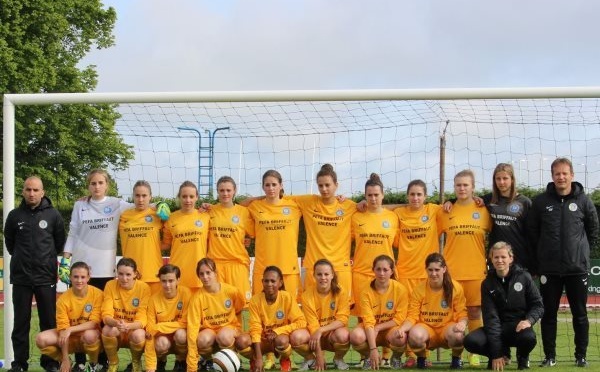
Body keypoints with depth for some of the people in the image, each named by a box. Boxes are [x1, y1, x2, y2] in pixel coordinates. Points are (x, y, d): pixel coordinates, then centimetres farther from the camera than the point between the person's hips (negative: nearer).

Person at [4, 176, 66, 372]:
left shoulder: (53, 215, 0)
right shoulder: (14, 215, 2)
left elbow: (60, 241, 10)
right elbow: (9, 242, 15)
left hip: (46, 276, -1)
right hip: (21, 277, 1)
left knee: (49, 321, 3)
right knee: (21, 321, 5)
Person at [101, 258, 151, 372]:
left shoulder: (144, 288, -14)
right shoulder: (110, 285, -11)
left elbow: (141, 319, -19)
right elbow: (106, 315, -17)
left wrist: (128, 326, -42)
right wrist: (116, 323, -41)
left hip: (134, 329, -1)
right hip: (116, 331, 1)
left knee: (138, 335, -35)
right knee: (107, 329, -33)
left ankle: (136, 362, -1)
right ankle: (113, 363, -4)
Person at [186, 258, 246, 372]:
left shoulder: (232, 291, -15)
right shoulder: (197, 297, -17)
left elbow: (242, 309, 10)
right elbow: (192, 327, -21)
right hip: (209, 330, 0)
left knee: (224, 336, -37)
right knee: (203, 340, -36)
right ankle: (208, 361, 0)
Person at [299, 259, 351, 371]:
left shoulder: (341, 293, -10)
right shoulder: (307, 296, -11)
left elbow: (342, 320, -15)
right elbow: (313, 325, -15)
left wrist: (321, 330, -29)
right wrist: (319, 355, -21)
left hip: (333, 334, 0)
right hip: (316, 336, 0)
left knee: (342, 334, -37)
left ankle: (338, 359, -2)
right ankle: (311, 359, 1)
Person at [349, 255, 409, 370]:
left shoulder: (400, 289, -13)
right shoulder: (367, 291, -14)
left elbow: (399, 319, -9)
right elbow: (368, 321, -19)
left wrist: (378, 328, -18)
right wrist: (373, 349, -29)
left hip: (391, 328, -1)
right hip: (370, 330, 1)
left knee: (400, 338, -36)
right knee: (356, 336, -33)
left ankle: (396, 358, 1)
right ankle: (368, 358, 2)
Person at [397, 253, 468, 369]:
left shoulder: (456, 288, -6)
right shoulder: (419, 290, -5)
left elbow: (462, 314, -4)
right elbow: (412, 316, -5)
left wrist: (462, 323, -28)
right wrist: (402, 328, -26)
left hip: (447, 326, 0)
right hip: (426, 327, 0)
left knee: (457, 335, -37)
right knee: (415, 335, -36)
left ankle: (456, 359, -1)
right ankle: (421, 359, -1)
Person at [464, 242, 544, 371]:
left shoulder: (524, 277, -2)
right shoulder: (487, 284, -1)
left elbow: (538, 305, 2)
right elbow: (490, 317, -9)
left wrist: (529, 320, -22)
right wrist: (496, 354, -17)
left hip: (519, 326, -1)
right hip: (497, 328, 1)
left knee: (528, 337, -38)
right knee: (471, 341, -27)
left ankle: (522, 357, 2)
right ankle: (497, 357, 7)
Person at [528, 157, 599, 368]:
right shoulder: (541, 202, 0)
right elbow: (532, 231, 8)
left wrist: (582, 251, 7)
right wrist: (541, 254, 7)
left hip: (577, 267, 0)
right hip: (549, 269, 0)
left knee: (580, 314, 5)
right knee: (548, 314, 4)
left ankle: (581, 355, 14)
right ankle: (549, 356, 12)